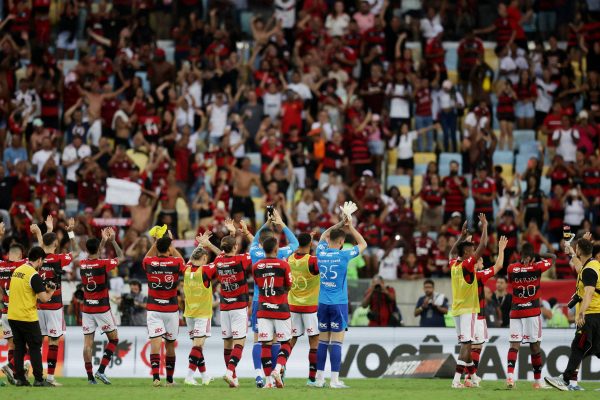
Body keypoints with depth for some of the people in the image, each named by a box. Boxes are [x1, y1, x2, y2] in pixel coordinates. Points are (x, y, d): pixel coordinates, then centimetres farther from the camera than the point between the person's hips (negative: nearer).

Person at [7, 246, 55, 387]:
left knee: (19, 347, 11)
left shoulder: (17, 271, 8)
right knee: (35, 348, 2)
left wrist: (43, 289, 16)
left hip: (13, 316, 7)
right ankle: (39, 380, 4)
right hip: (28, 317, -7)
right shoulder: (34, 275, -14)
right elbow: (44, 298, -16)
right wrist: (51, 291, 4)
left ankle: (19, 378, 11)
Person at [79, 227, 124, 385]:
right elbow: (121, 257, 5)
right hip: (102, 308, -4)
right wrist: (113, 240, 13)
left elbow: (93, 257, 24)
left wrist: (103, 241, 26)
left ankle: (90, 376, 0)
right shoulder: (103, 264, -13)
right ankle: (101, 370, -3)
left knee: (88, 342, 3)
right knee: (114, 339, 10)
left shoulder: (82, 264, 1)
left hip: (87, 309, 4)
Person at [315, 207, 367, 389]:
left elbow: (324, 235, 24)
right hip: (338, 304, -5)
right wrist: (350, 226, 9)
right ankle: (335, 380, -6)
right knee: (336, 343, -4)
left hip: (323, 303, 5)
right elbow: (363, 244, 5)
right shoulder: (343, 255, -11)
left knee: (323, 341, 9)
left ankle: (320, 379, 10)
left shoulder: (321, 252, 2)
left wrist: (340, 224, 21)